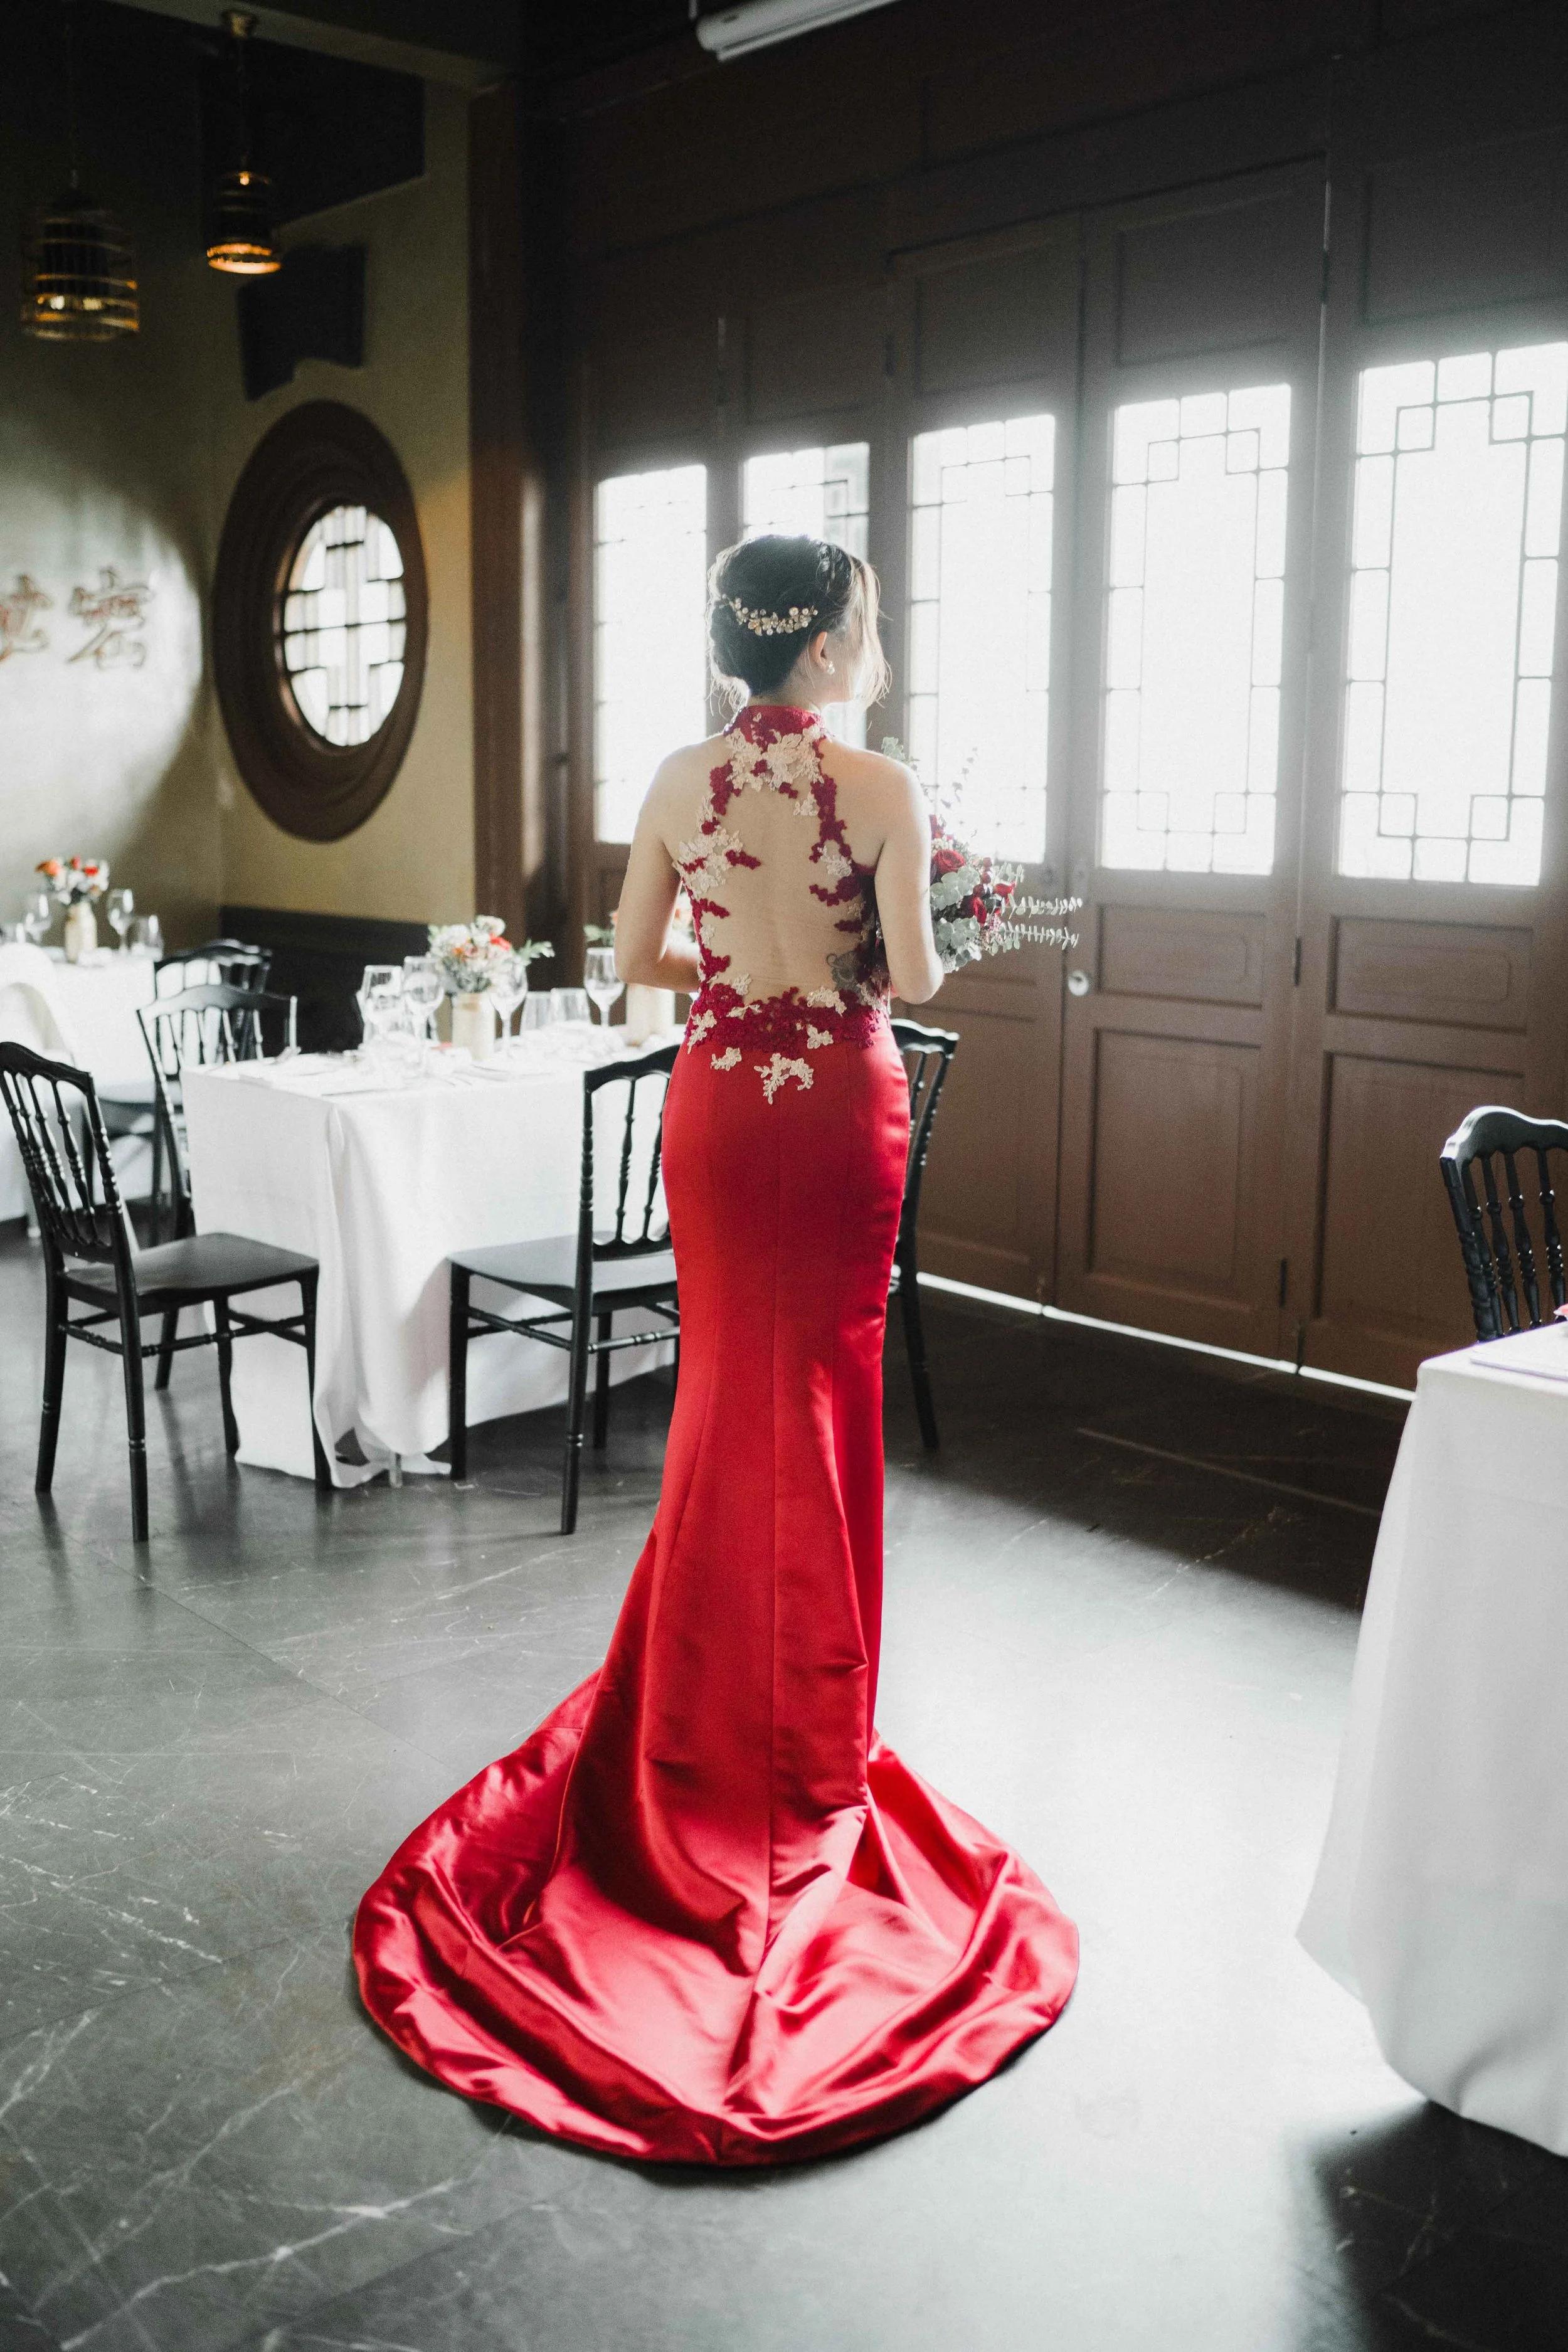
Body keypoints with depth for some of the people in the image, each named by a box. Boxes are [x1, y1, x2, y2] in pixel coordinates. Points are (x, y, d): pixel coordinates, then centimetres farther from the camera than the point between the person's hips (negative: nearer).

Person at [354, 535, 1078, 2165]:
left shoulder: (680, 782, 0)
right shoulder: (879, 790, -12)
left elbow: (633, 959, 4)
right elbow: (915, 977, -12)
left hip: (715, 1101, 4)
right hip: (840, 1109, -3)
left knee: (723, 1385, 16)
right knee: (826, 1393, 8)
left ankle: (697, 1706, 25)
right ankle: (811, 1726, 20)